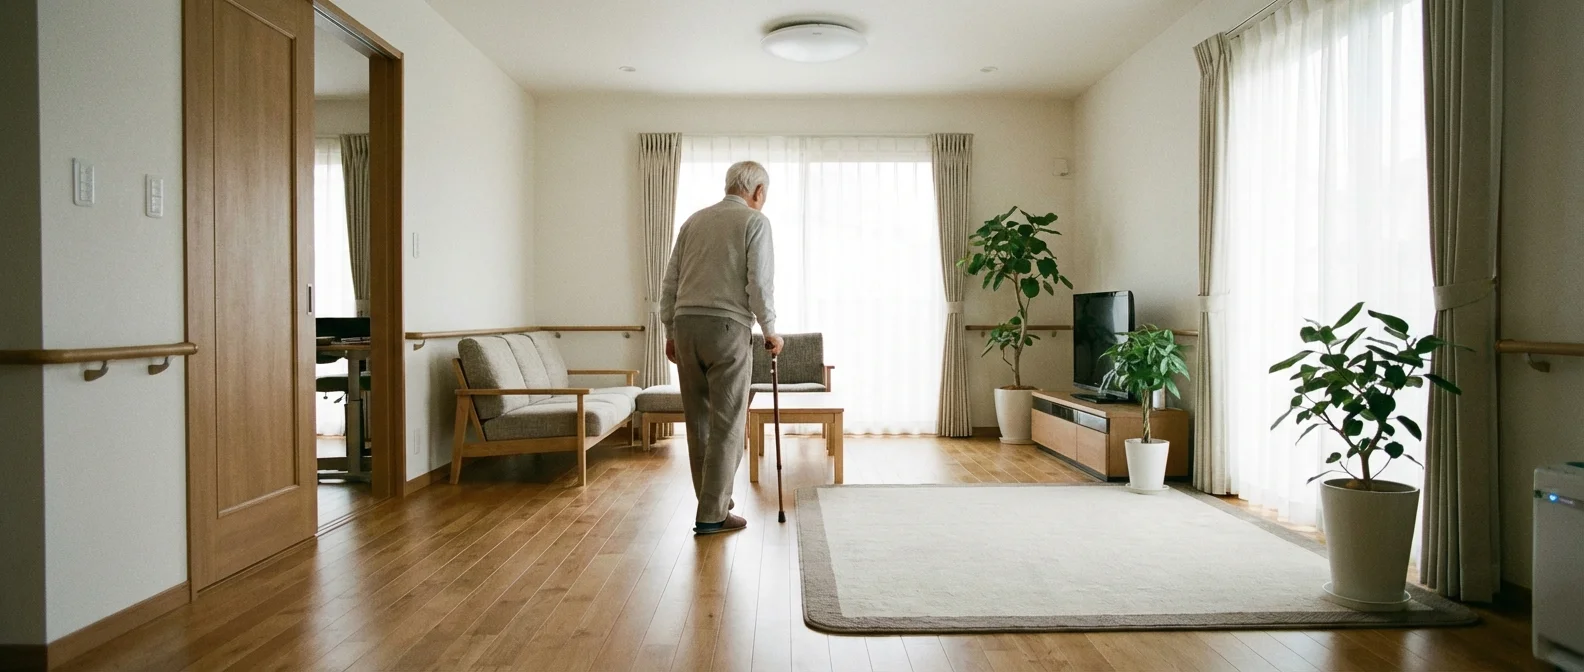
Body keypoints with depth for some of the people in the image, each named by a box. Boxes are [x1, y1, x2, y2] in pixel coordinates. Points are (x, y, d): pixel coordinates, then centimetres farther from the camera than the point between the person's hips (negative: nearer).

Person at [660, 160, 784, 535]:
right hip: (727, 327, -6)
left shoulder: (694, 220, 18)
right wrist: (770, 331, 2)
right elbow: (760, 282, -9)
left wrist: (671, 331, 20)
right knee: (727, 424, -1)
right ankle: (712, 515, 1)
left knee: (699, 421, 12)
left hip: (686, 325, 6)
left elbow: (671, 282, 15)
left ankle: (714, 501, 22)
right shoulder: (755, 221, 0)